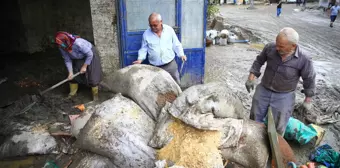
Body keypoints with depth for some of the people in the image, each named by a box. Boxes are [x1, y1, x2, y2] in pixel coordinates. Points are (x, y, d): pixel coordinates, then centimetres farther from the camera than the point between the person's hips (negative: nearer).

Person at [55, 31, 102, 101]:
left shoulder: (78, 43, -41)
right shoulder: (62, 48, -22)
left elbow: (90, 54, -29)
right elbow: (67, 60, -8)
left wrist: (84, 66, -19)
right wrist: (70, 72, -14)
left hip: (90, 55, -6)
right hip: (77, 59, 6)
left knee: (92, 76, -8)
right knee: (72, 76, 5)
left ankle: (95, 94, 12)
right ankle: (73, 93, 26)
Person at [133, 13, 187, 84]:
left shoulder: (169, 30, -2)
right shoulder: (146, 34, -2)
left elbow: (176, 44, 8)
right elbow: (143, 49, 7)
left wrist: (181, 54, 0)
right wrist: (140, 59, -8)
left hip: (170, 64, 1)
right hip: (154, 67, 0)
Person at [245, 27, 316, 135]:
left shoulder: (304, 59, -22)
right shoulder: (270, 48, -17)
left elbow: (309, 80, -7)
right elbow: (259, 61, 2)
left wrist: (308, 100, 0)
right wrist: (251, 77, -3)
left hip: (284, 96, -2)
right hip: (263, 90, 3)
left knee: (278, 128, 8)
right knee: (255, 120, 17)